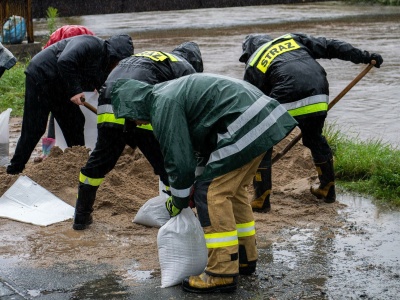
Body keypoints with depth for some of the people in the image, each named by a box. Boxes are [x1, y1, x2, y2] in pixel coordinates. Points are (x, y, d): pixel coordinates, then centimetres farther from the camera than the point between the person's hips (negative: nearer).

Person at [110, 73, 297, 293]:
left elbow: (179, 160, -8)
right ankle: (245, 258, 31)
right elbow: (202, 142, 31)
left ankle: (222, 274, -5)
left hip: (245, 125, -10)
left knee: (213, 192, -6)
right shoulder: (169, 92, 21)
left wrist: (177, 203, 8)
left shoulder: (163, 106, -9)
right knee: (233, 189, 21)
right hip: (263, 115, 10)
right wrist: (195, 182, 30)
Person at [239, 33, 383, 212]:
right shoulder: (293, 39, 26)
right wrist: (366, 57, 22)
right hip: (318, 99, 5)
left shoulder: (252, 66, 18)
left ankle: (261, 200, 9)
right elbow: (330, 47, 19)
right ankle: (327, 190, 39)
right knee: (315, 139, 30)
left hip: (287, 103, -4)